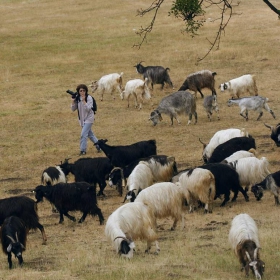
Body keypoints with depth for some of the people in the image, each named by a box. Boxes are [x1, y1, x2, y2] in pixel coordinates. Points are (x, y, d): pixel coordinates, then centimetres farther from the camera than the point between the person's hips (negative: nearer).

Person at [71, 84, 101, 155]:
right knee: (90, 134, 15)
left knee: (83, 134, -14)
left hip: (89, 118, -6)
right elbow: (73, 109, 0)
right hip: (82, 119, 6)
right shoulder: (77, 98, -1)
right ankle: (99, 146, 29)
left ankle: (83, 150, -8)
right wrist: (73, 101, -16)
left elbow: (88, 108, -23)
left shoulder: (89, 98, -15)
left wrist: (83, 100, -31)